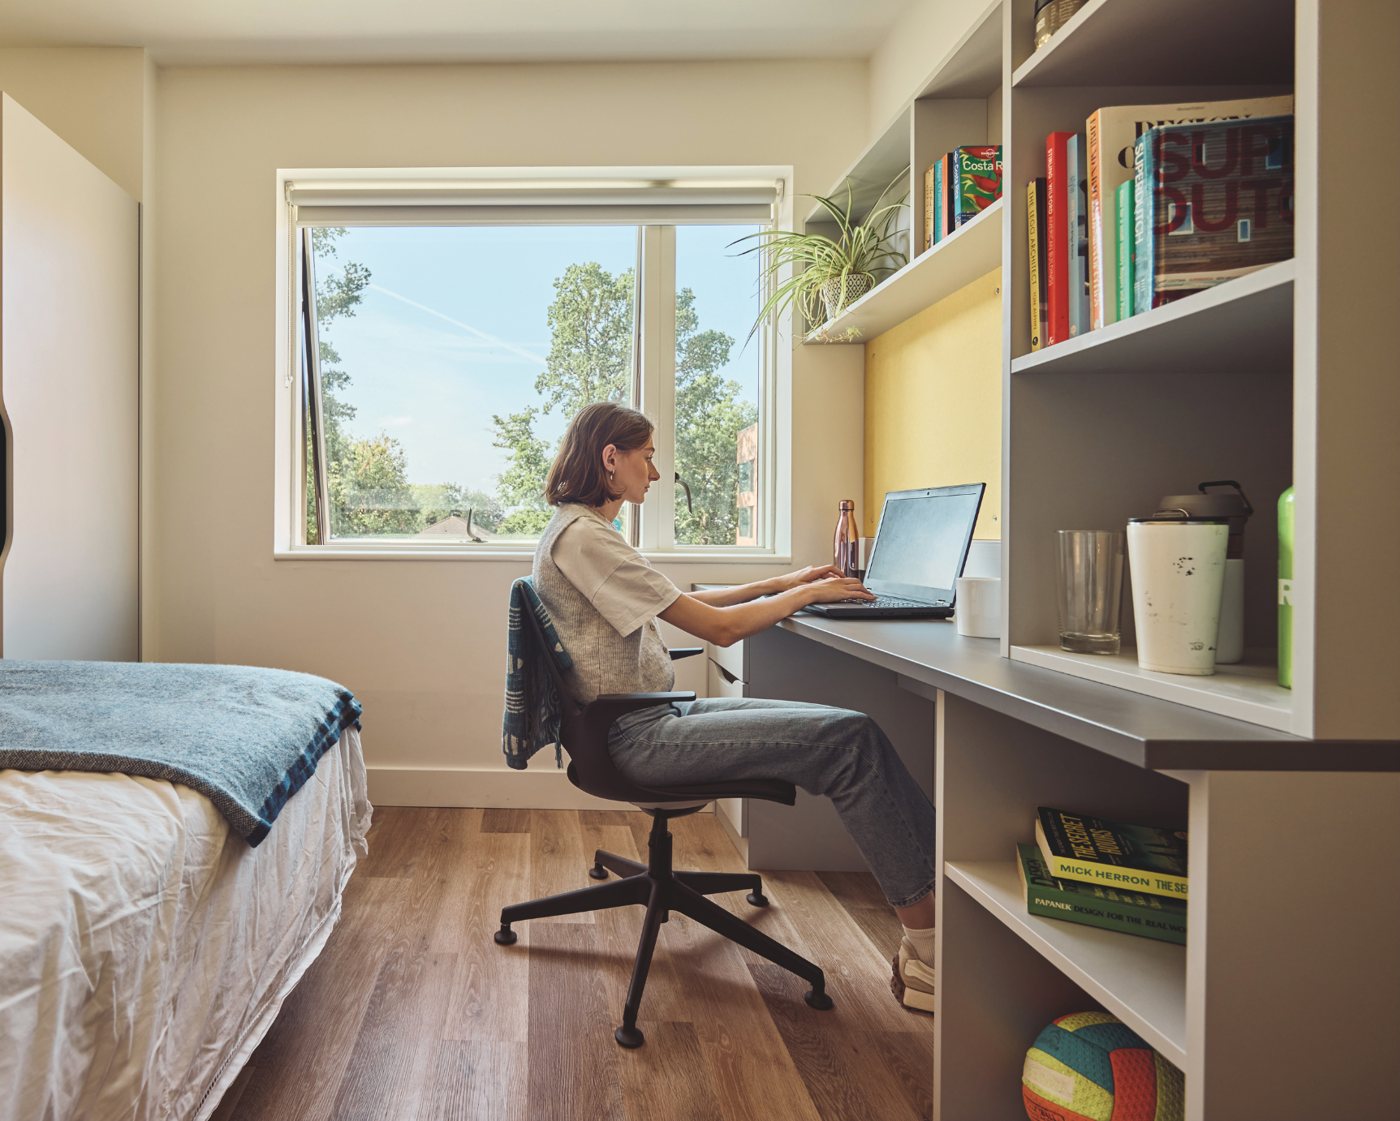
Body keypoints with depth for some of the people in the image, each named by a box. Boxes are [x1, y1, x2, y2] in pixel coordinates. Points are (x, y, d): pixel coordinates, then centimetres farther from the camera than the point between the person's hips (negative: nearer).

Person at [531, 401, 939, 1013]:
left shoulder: (580, 531, 16)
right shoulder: (582, 537, -17)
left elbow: (683, 605, 21)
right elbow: (718, 627, -18)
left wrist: (780, 584, 15)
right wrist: (806, 594, -4)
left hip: (654, 717, 10)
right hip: (637, 738, -10)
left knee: (853, 729, -2)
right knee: (851, 740, -17)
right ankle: (929, 950, -10)